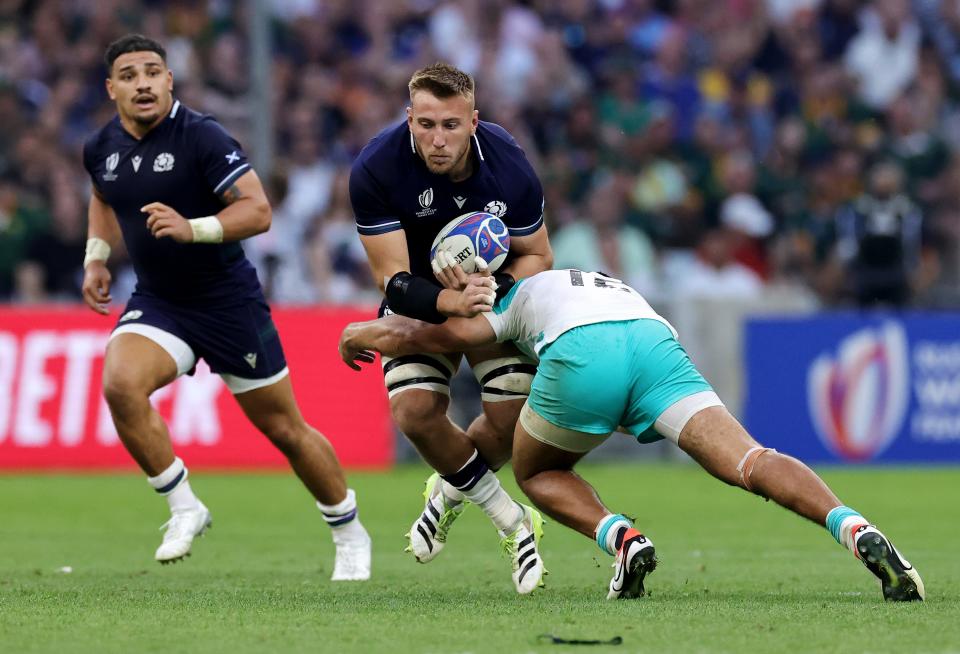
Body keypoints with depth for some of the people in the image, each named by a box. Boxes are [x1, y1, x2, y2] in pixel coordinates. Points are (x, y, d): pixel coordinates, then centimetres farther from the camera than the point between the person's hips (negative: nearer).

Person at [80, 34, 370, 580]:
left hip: (228, 303, -4)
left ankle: (350, 535, 27)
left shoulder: (202, 138, -19)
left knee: (285, 429, 5)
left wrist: (192, 229, -38)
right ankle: (184, 509, -10)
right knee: (121, 383, -27)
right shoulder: (102, 149, 0)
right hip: (156, 302, 4)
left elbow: (257, 210, -25)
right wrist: (97, 257, 12)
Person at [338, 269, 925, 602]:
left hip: (582, 353, -2)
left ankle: (623, 539, -3)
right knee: (749, 462, -7)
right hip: (658, 340, 3)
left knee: (537, 472, 23)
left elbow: (402, 335, 35)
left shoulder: (519, 296, 37)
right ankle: (855, 530, -32)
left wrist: (358, 334, 56)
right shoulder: (622, 290, 47)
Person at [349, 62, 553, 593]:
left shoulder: (508, 167, -26)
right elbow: (393, 277, -26)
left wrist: (493, 290, -31)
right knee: (414, 413, -19)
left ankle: (450, 491, 21)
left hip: (498, 288, 0)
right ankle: (513, 523, 1)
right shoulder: (375, 170, -29)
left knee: (512, 414, -14)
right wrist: (450, 302, -45)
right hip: (420, 296, 0)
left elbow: (537, 256, -10)